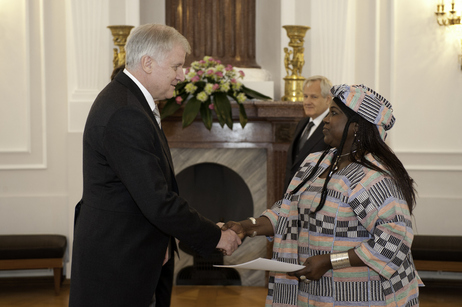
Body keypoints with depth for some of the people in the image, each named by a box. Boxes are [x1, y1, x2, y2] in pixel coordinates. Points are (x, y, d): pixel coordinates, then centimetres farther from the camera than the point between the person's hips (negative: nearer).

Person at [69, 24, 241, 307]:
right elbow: (157, 201, -26)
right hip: (115, 260, -10)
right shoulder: (125, 114, -24)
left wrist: (163, 238, 8)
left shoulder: (126, 98, 10)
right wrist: (215, 237, -15)